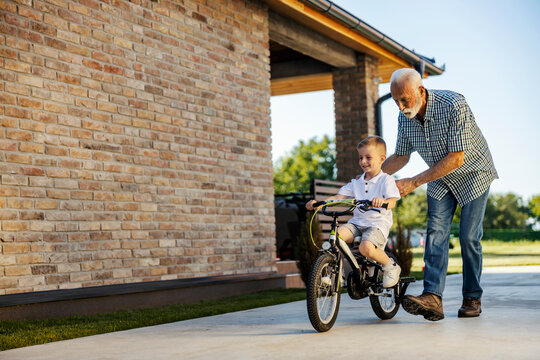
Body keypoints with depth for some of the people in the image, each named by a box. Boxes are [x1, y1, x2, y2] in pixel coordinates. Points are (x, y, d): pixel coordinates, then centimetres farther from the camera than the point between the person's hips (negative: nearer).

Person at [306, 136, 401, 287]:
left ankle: (391, 266, -3)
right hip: (357, 222, 5)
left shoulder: (386, 180, -1)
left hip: (378, 223, -5)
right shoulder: (356, 183, 15)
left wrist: (382, 202, -41)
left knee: (366, 247, -32)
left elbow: (392, 201, -17)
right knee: (337, 234, -24)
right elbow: (338, 197, 10)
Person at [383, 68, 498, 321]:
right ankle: (432, 297, -23)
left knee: (468, 237, -6)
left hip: (472, 174, -5)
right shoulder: (405, 117, -10)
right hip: (440, 179, 5)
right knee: (436, 232, -12)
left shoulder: (453, 105, -30)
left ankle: (472, 298, 10)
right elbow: (401, 157, 5)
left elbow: (456, 159, -30)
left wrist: (414, 182, -31)